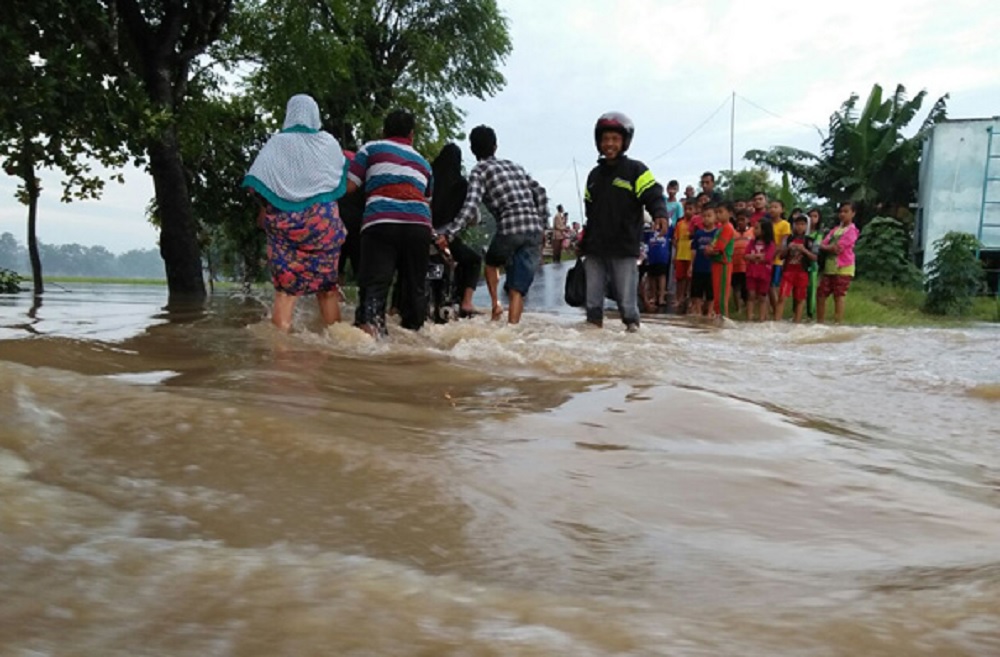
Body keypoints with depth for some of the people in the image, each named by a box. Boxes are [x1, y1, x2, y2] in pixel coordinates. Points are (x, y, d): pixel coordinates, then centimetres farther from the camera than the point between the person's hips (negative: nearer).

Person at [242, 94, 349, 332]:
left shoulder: (277, 143, 0)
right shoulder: (329, 143, 5)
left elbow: (258, 182, -6)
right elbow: (342, 179, 7)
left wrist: (265, 210, 9)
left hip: (285, 221, -1)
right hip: (324, 219, 1)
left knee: (285, 286, 0)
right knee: (327, 285, 10)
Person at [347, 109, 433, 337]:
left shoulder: (372, 148, 16)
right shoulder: (423, 162, 28)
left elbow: (349, 185, 10)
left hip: (380, 222, -3)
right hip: (419, 224, 3)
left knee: (374, 283, -10)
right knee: (415, 285, 11)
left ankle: (368, 324, -30)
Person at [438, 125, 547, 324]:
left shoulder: (479, 170, 5)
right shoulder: (514, 165, 23)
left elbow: (471, 207, -10)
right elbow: (539, 192, 16)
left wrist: (448, 233, -13)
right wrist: (542, 225, 20)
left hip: (510, 229, -4)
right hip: (535, 232, 4)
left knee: (491, 262, 29)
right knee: (517, 291, 3)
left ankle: (496, 303, 13)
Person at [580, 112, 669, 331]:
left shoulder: (636, 170, -1)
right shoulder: (594, 175, 18)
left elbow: (654, 195, -10)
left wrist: (660, 215, -31)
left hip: (624, 249, -5)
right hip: (595, 249, 6)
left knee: (626, 300, -3)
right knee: (592, 299, 9)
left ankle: (633, 328, 10)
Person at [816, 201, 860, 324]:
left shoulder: (852, 230, -5)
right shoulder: (835, 229, 17)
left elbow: (839, 248, -16)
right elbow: (822, 246, 7)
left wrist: (827, 247, -1)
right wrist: (831, 247, -12)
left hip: (843, 268, -7)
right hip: (829, 267, 7)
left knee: (838, 296, -5)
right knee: (820, 295, 6)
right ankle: (819, 323, 15)